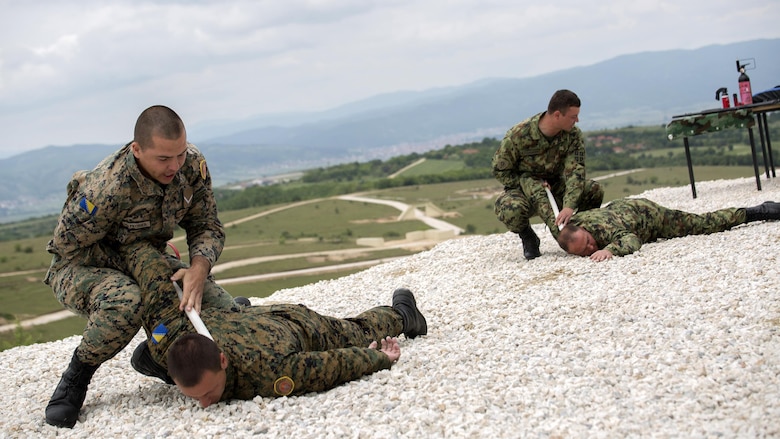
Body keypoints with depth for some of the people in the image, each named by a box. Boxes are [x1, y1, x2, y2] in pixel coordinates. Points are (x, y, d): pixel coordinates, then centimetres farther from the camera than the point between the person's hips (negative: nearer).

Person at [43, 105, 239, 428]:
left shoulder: (193, 165, -16)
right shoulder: (106, 189, -35)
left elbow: (207, 227, -7)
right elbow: (67, 249, -23)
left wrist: (198, 269, -28)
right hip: (81, 268, -6)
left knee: (223, 309, -10)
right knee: (124, 303, -41)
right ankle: (75, 377, -14)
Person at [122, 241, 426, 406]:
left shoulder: (272, 378, -52)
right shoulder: (166, 338, -42)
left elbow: (342, 362, -36)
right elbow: (157, 273, -28)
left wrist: (379, 359, -17)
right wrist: (127, 245, -6)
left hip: (300, 330, -3)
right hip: (252, 316, 3)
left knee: (360, 334, 30)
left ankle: (400, 314, 64)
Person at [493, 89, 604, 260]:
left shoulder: (573, 135, -13)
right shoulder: (518, 135, -23)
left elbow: (575, 171, -24)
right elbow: (500, 170, -13)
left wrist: (569, 206, -39)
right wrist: (531, 185, -22)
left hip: (555, 188, 3)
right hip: (523, 188, -3)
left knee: (594, 190, -22)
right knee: (511, 208, -38)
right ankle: (528, 237, -3)